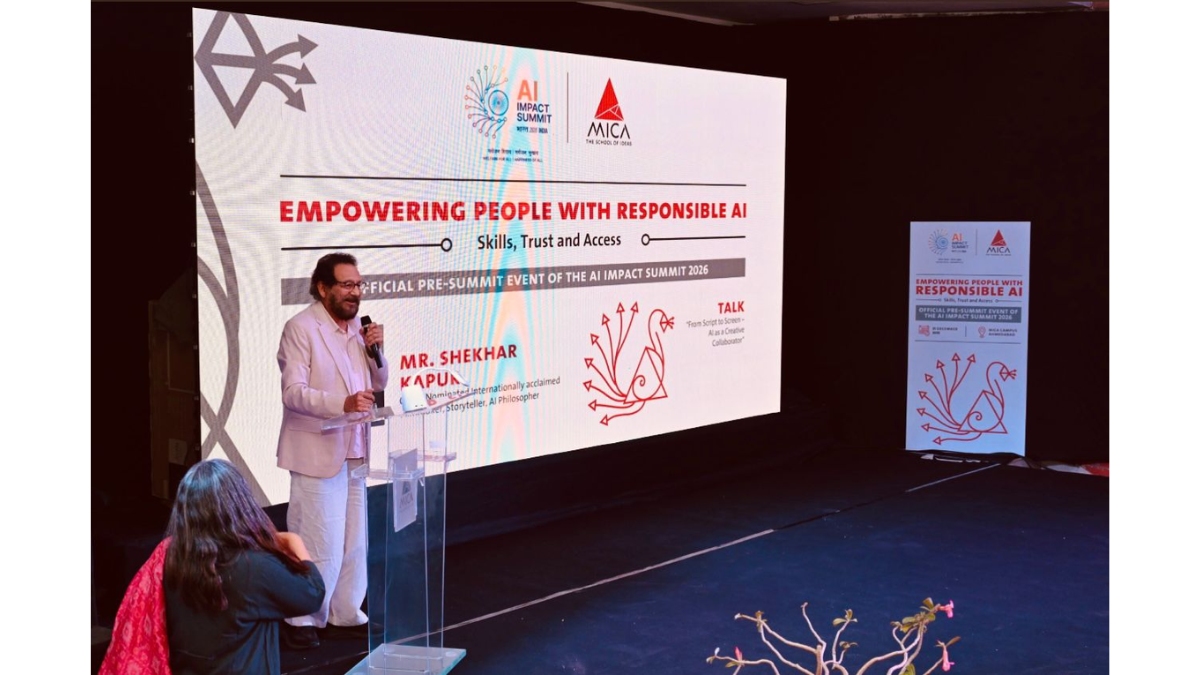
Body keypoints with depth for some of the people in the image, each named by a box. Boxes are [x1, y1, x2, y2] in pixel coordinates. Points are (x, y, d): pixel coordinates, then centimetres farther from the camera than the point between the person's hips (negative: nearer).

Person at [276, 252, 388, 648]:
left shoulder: (358, 326, 8)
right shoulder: (300, 328, -12)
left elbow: (378, 385, 14)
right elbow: (293, 393, -21)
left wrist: (376, 352, -6)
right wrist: (342, 403, -35)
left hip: (354, 451, 7)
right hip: (317, 453, -7)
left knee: (354, 542, 13)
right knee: (319, 546, -4)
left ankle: (346, 613, 26)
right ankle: (302, 619, 11)